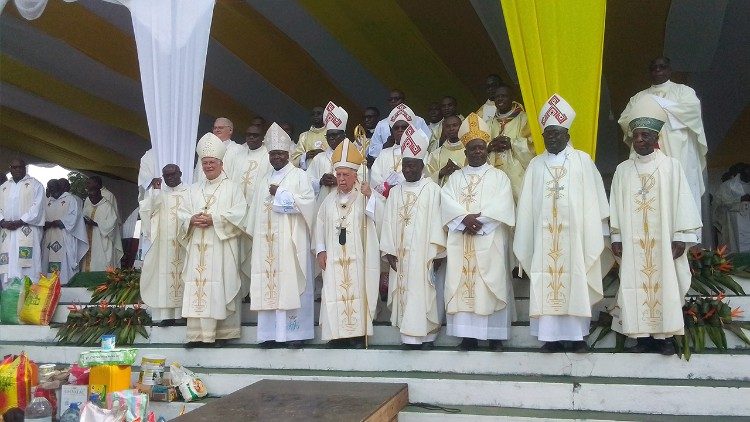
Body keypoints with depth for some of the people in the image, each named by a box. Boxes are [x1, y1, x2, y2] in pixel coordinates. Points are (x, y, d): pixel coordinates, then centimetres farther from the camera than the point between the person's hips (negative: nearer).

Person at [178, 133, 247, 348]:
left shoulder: (232, 188, 6)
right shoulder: (194, 189, 20)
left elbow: (239, 214, -6)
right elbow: (181, 213, 14)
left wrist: (214, 219, -14)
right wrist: (192, 220, -8)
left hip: (221, 248, -4)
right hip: (198, 248, 4)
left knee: (220, 287, -7)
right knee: (197, 286, -2)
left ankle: (221, 333, -1)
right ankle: (198, 334, 1)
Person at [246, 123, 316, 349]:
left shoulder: (299, 175, 3)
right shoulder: (264, 180, 19)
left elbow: (308, 202, -10)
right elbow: (256, 211, 18)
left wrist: (280, 193, -9)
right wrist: (260, 229, 9)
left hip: (291, 241, -5)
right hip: (267, 241, 5)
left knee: (291, 283, -6)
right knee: (269, 284, 2)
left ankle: (294, 332, -2)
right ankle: (271, 332, 7)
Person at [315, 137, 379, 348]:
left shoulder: (363, 198, 2)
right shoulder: (329, 200, 13)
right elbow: (320, 225, 13)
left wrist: (369, 196, -27)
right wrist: (320, 250, 3)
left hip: (356, 258, -3)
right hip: (333, 259, 3)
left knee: (357, 293, -4)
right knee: (334, 294, -1)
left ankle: (357, 334, 2)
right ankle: (337, 334, 4)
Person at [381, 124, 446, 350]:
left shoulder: (432, 190, -2)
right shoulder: (395, 192, 12)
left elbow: (436, 221, -6)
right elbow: (389, 222, 8)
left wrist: (437, 253, -9)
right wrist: (389, 251, 0)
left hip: (423, 253, -4)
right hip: (400, 254, 4)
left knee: (424, 292, -4)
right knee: (404, 291, 4)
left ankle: (426, 335, 4)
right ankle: (409, 335, 10)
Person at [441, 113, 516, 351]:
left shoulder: (499, 177, 9)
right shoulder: (455, 178, 16)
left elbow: (502, 206, -6)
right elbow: (447, 203, -1)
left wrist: (478, 220, -16)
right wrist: (465, 218, -17)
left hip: (490, 241, -2)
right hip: (461, 242, 2)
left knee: (492, 285, -5)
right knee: (463, 285, -2)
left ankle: (495, 335, 1)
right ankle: (468, 335, 3)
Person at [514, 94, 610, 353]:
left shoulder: (582, 161, 6)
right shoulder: (536, 164, 12)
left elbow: (593, 199, 2)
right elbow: (527, 205, 9)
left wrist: (597, 232, -4)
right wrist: (524, 239, 2)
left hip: (574, 234, -2)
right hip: (544, 235, 2)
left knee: (575, 282, -2)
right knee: (546, 282, -1)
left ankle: (576, 335, 5)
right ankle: (551, 335, 3)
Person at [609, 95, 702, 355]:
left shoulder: (671, 166, 1)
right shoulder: (623, 170, 8)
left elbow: (682, 203, -2)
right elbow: (616, 207, 7)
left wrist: (681, 238, -7)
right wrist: (616, 238, 2)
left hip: (664, 243, -2)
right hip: (633, 244, 2)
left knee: (665, 285, -1)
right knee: (636, 287, 1)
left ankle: (665, 335, 9)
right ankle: (643, 335, 10)